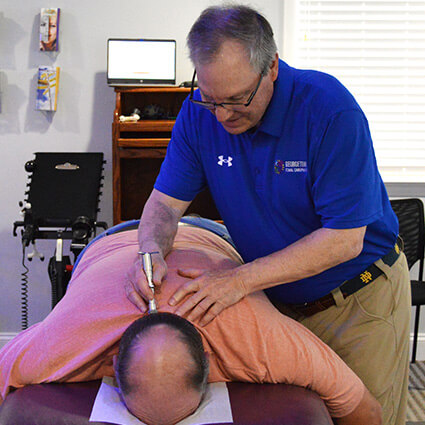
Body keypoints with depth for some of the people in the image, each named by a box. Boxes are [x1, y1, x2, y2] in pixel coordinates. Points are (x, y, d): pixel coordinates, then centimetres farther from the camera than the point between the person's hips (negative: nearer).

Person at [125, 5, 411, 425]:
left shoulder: (330, 109, -27)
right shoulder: (199, 112, -12)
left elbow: (344, 239, -27)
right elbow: (166, 199, -6)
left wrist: (241, 280, -32)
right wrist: (152, 252, -29)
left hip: (360, 301, -4)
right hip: (277, 304, 4)